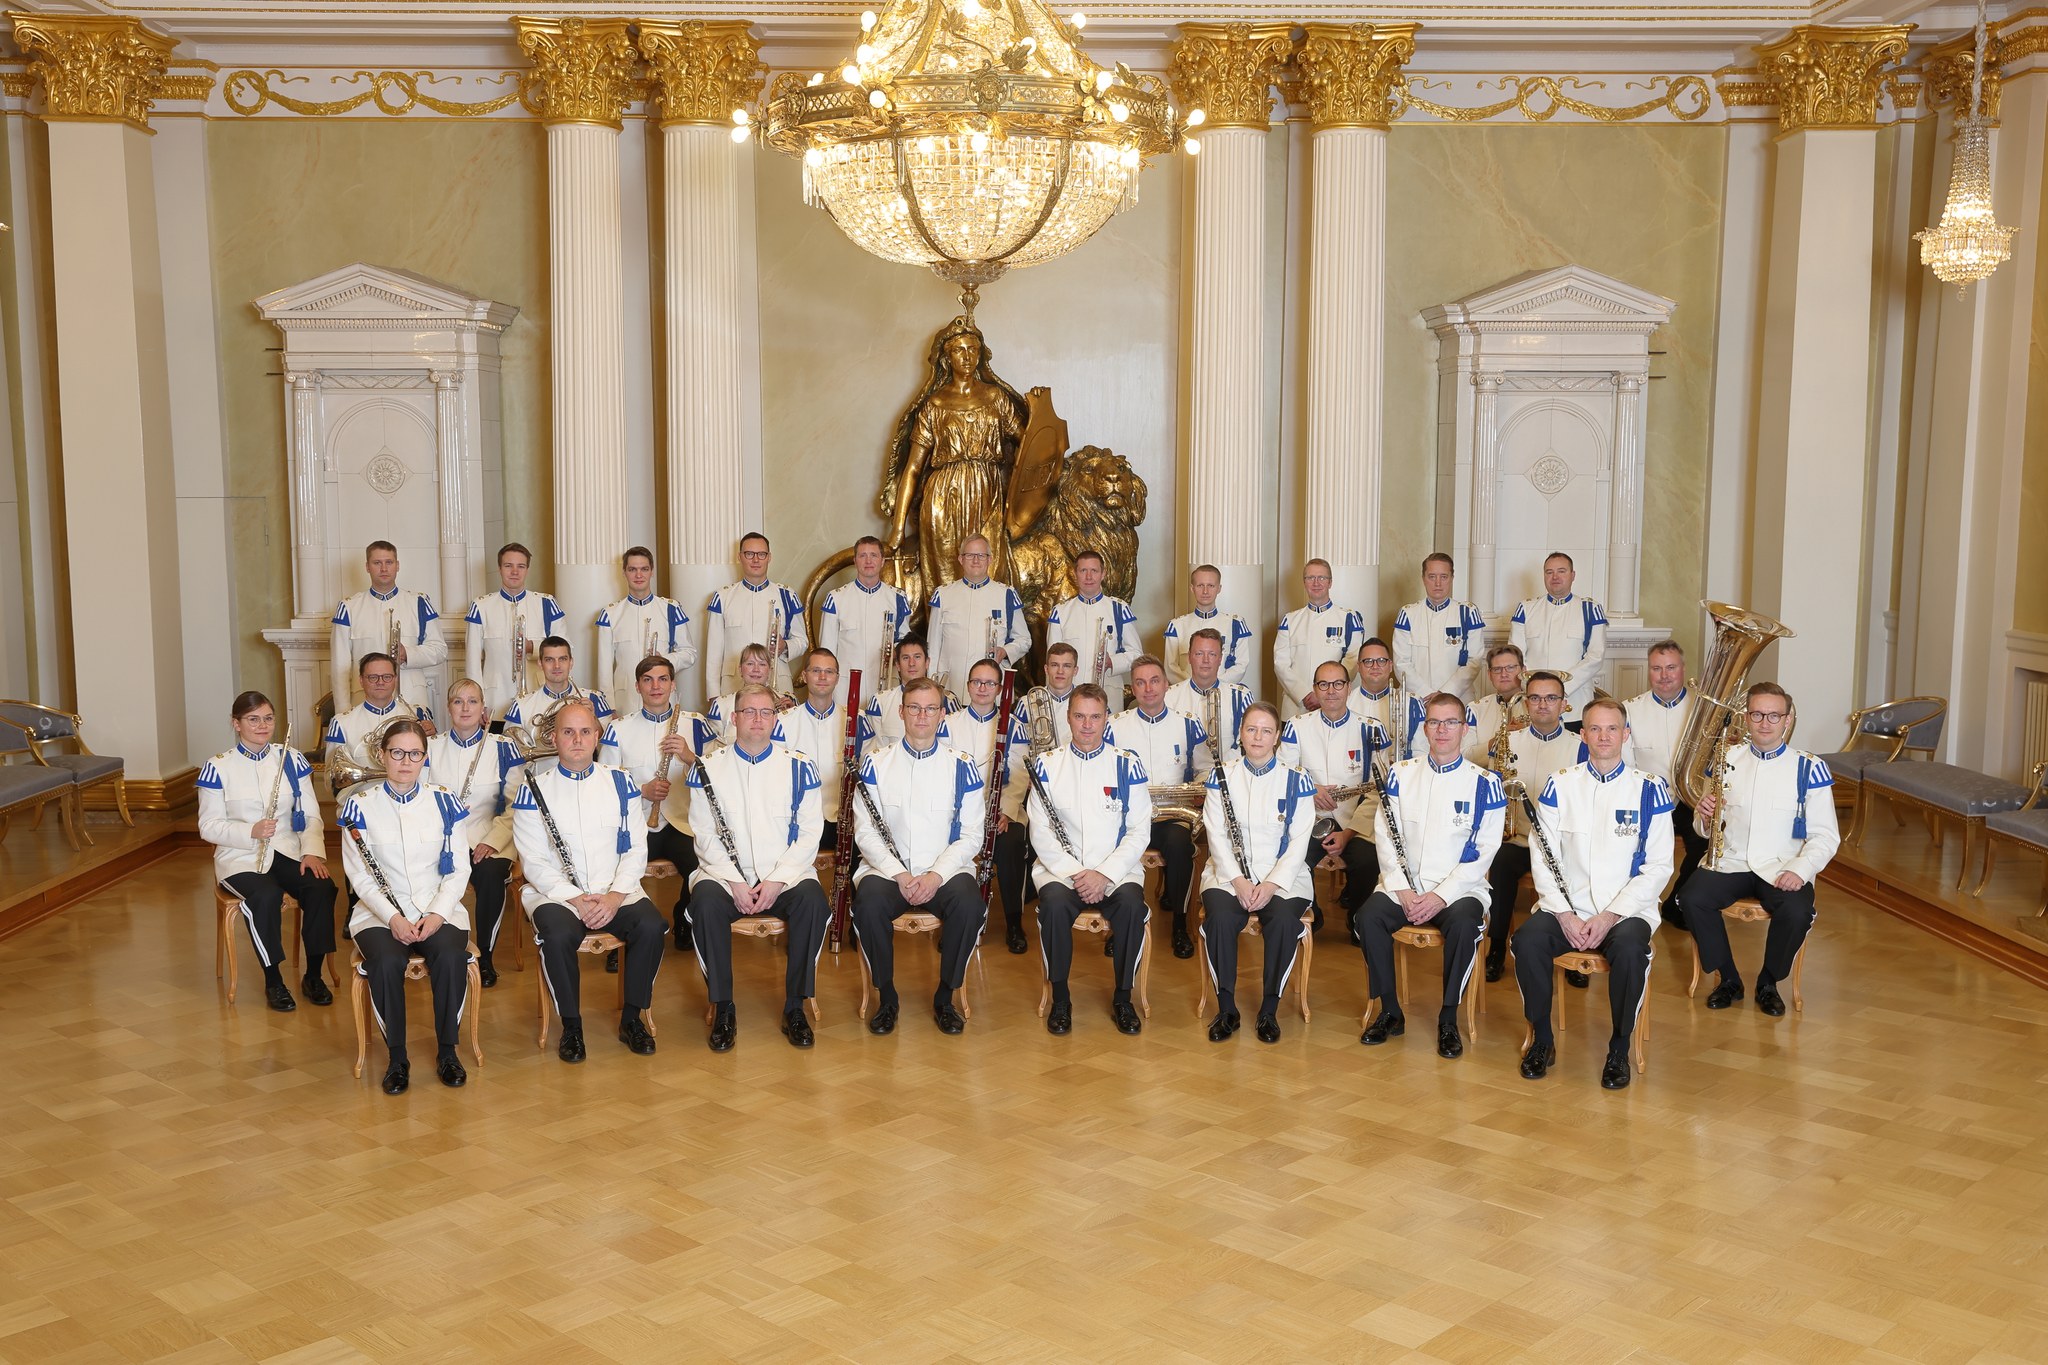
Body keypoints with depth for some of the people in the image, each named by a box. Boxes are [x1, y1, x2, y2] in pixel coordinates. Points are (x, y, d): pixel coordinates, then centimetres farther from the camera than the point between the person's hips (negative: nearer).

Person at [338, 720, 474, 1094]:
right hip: (380, 913, -1)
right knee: (386, 961, -33)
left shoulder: (445, 802, 5)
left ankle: (447, 1051, -11)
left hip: (438, 911, 1)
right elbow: (359, 874, -2)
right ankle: (397, 1056, -13)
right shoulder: (361, 805, 1)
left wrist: (437, 914, -13)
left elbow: (459, 870, 3)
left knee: (451, 955, -31)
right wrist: (393, 917, -16)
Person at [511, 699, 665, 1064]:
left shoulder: (620, 783, 9)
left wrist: (615, 895, -13)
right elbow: (534, 862, -3)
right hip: (555, 893, -2)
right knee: (557, 935, -34)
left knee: (651, 926, -27)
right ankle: (571, 1026, -12)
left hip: (616, 892, 2)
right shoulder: (535, 788, 2)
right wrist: (574, 898, -17)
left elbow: (635, 849, 5)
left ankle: (632, 1018, -6)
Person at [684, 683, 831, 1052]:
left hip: (786, 874, 0)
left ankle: (795, 1007, -16)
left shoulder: (799, 767, 5)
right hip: (724, 873, 0)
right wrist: (734, 881, -14)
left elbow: (809, 833, 1)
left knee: (812, 899, -31)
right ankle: (723, 1009, -18)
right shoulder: (708, 768, 5)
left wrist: (777, 880, -13)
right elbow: (703, 835, 1)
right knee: (705, 900, -32)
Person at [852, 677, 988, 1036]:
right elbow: (865, 832, 1)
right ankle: (886, 997, -9)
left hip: (945, 871, 0)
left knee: (969, 904, -31)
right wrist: (899, 875, -14)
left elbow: (971, 835, 2)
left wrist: (936, 875, -14)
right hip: (887, 869, 0)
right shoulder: (876, 764, 5)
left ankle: (945, 998, -9)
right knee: (869, 902, -32)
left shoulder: (961, 767, 6)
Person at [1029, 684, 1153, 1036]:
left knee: (1132, 903, -31)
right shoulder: (1046, 765, 4)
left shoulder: (1127, 765, 4)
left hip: (1116, 870, 0)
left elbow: (1140, 831, 0)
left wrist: (1104, 874, -14)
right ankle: (1060, 999, -12)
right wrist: (1075, 873, -15)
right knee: (1054, 903, -32)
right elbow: (1041, 832, -1)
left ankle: (1123, 999, -11)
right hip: (1060, 868, 0)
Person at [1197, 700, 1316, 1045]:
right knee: (1220, 917, -31)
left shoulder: (1296, 780, 4)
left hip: (1283, 876, 0)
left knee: (1284, 919, -32)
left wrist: (1272, 884, -16)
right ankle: (1226, 1009, -15)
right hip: (1229, 873, 1)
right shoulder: (1222, 776, 7)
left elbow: (1299, 841, -1)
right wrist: (1238, 880, -14)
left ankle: (1269, 1011, -14)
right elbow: (1217, 835, 0)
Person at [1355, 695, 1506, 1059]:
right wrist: (1402, 889, -10)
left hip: (1459, 888, -2)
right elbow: (1384, 835, 4)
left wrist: (1442, 895, -16)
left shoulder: (1483, 783, -1)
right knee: (1368, 916, -26)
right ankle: (1390, 1012, -9)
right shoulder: (1401, 774, 7)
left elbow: (1485, 851, -5)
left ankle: (1448, 1020, -16)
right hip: (1404, 884, 2)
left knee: (1464, 924, -34)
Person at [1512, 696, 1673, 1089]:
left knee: (1630, 948, -34)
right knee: (1527, 939, -28)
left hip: (1626, 910, -1)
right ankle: (1542, 1039, -6)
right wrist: (1564, 914, -12)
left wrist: (1610, 916, -13)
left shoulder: (1649, 790, 2)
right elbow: (1543, 859, 3)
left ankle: (1619, 1049, -12)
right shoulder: (1559, 786, 6)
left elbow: (1658, 868, -2)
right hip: (1565, 908, 2)